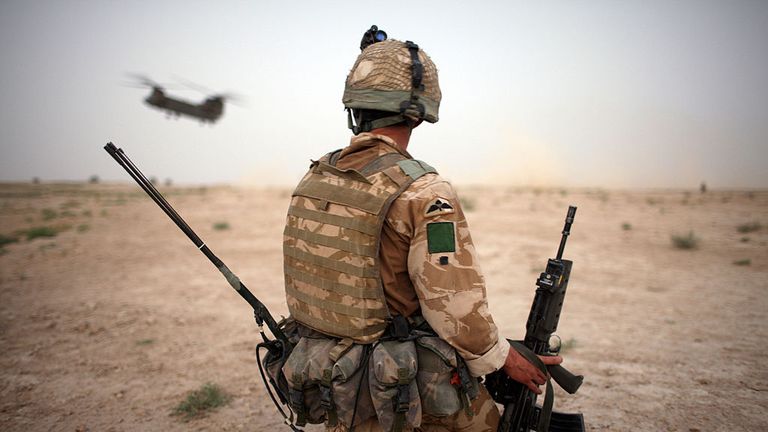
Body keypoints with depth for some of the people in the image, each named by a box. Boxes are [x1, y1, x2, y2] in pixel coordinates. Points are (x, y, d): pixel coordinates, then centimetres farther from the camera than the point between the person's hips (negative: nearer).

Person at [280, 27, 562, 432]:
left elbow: (306, 282, 8)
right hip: (411, 391, -6)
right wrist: (506, 359, -6)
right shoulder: (423, 193, -22)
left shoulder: (311, 179, 0)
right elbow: (456, 305, -22)